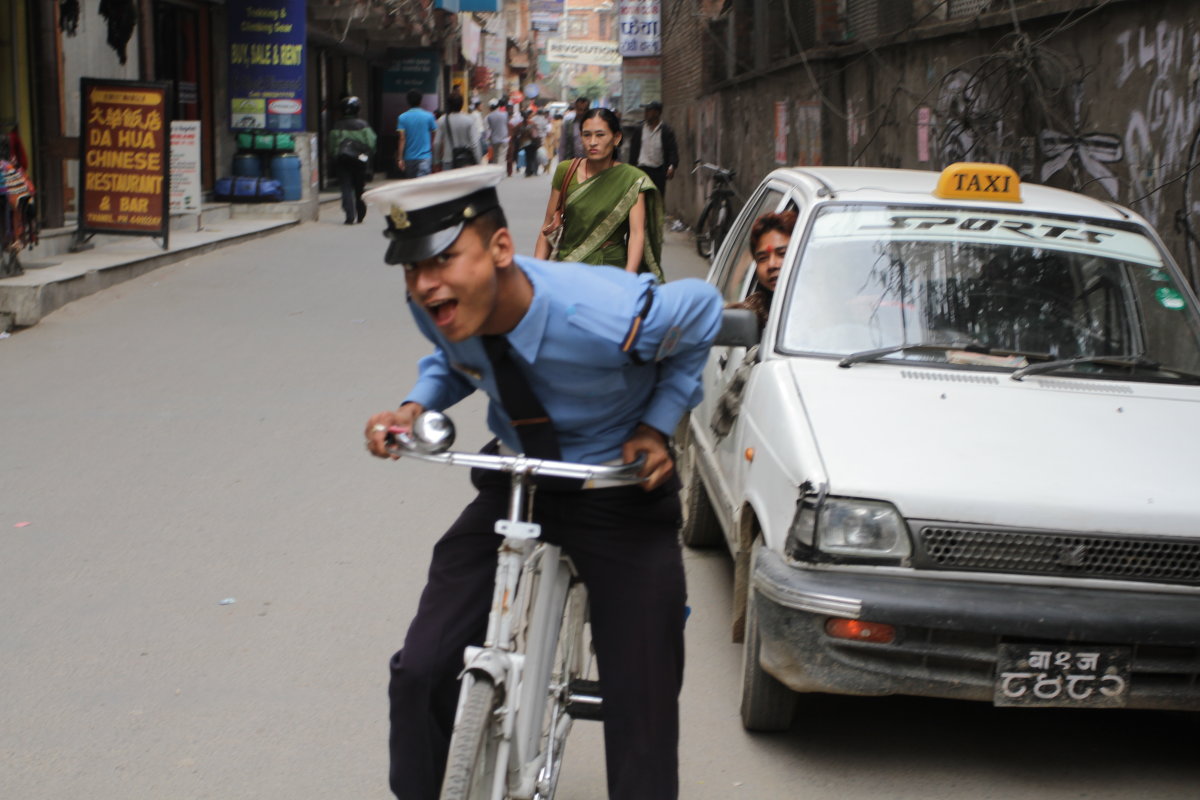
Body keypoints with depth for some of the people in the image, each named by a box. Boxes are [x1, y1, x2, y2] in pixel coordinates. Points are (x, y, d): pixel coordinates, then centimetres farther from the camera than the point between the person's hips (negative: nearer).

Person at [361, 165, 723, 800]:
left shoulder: (606, 317, -33)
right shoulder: (439, 309, -18)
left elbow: (702, 309, -10)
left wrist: (657, 425, -15)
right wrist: (415, 407, -12)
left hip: (621, 496, -4)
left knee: (641, 706, 0)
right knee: (420, 673, -5)